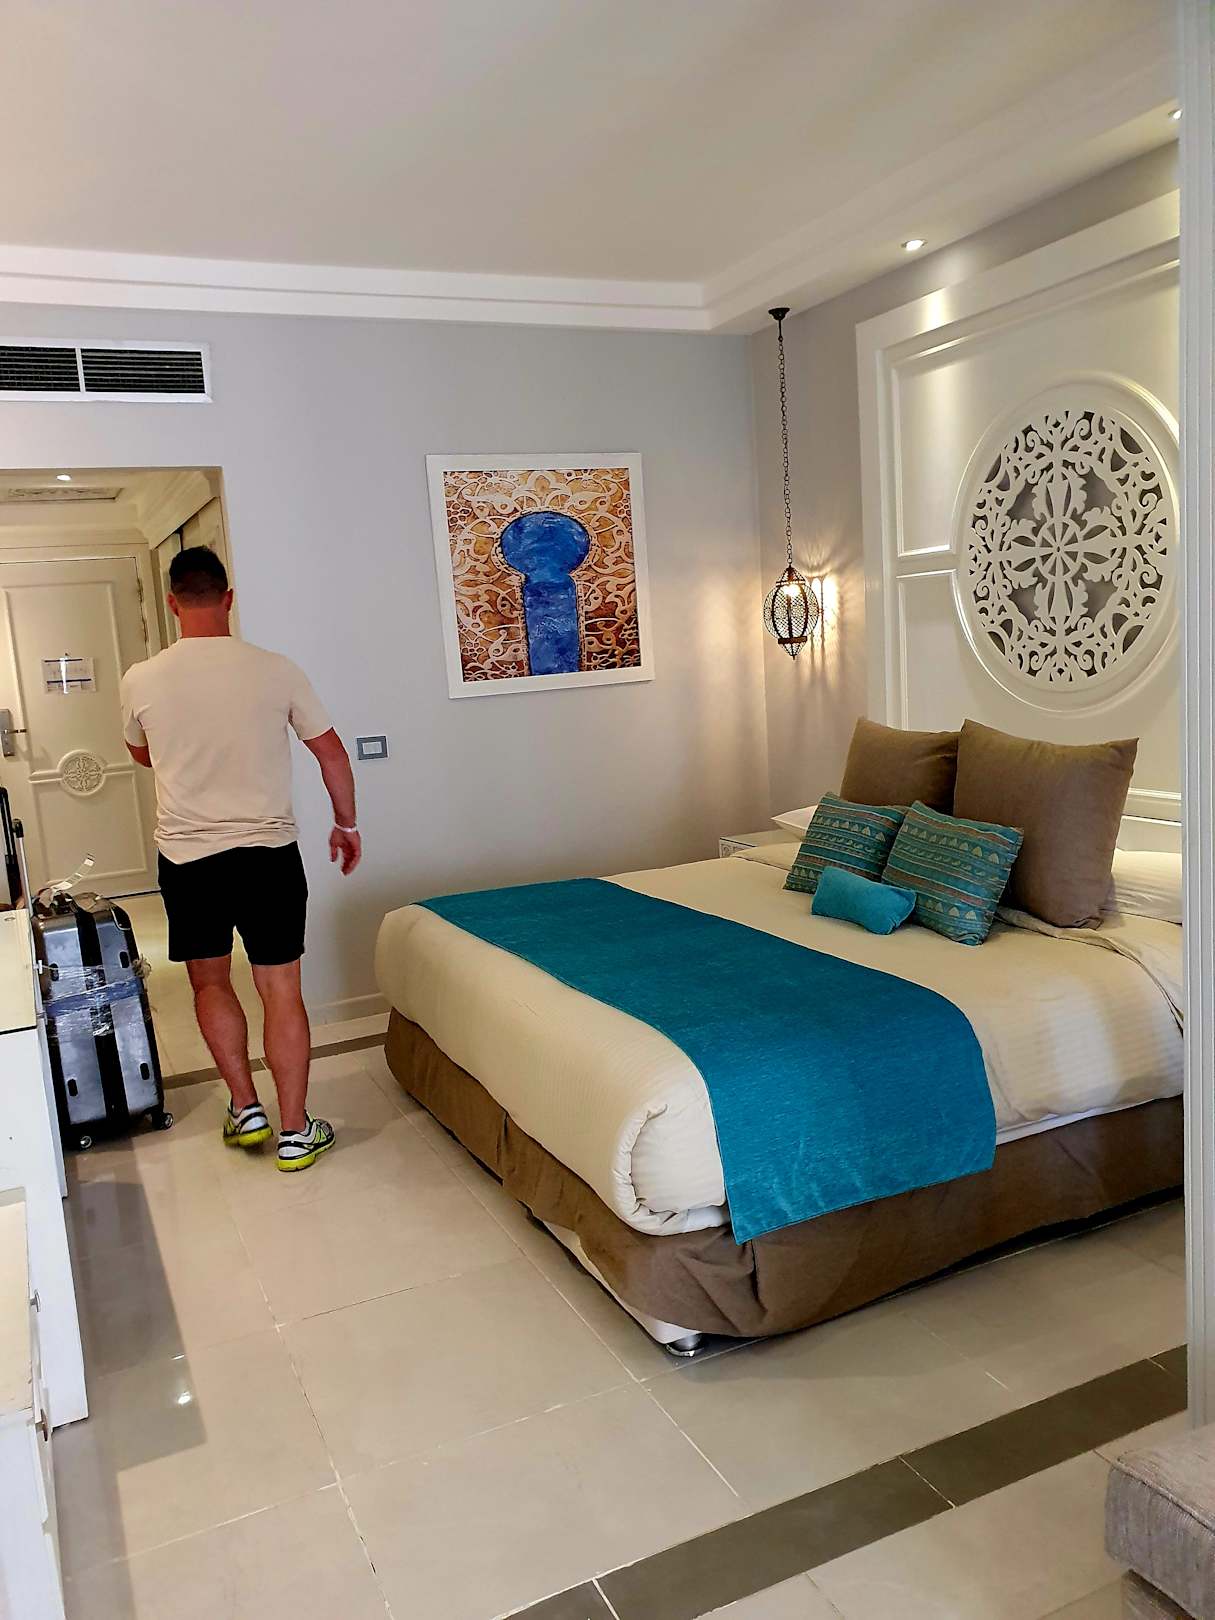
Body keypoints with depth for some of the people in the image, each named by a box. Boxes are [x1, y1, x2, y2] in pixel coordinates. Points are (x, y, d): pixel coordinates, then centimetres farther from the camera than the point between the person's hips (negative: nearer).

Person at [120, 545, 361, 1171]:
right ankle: (295, 1133, 14)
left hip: (186, 859, 1)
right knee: (281, 990, 7)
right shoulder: (275, 670, -6)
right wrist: (347, 823, 15)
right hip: (269, 854, 0)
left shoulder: (142, 680, -5)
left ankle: (246, 1110, 23)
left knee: (210, 982, 20)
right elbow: (332, 753, 1)